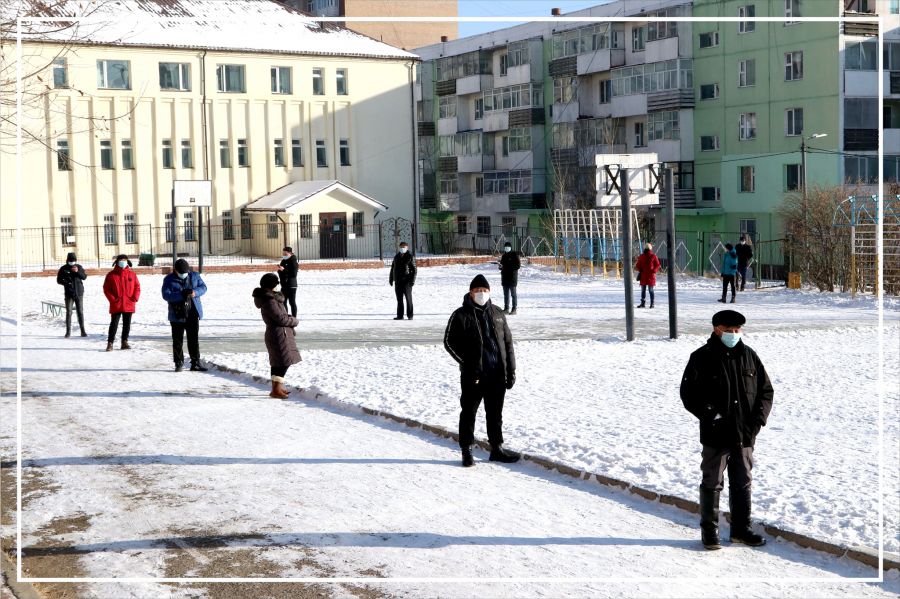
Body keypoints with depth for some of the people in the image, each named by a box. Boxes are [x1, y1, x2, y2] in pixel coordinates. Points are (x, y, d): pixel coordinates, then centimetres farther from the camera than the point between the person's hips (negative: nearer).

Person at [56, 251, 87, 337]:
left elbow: (84, 277, 0)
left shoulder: (79, 267, 3)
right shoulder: (63, 269, -2)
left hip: (79, 293, 1)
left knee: (80, 312, 3)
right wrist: (65, 283, -16)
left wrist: (78, 272, -16)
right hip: (69, 294, -1)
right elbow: (58, 280, 2)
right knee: (68, 312, -1)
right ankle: (68, 331, 3)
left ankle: (83, 331, 8)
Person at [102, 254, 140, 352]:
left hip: (129, 305, 3)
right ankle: (110, 343, 0)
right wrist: (112, 299, -10)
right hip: (116, 305, -3)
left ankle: (124, 342, 18)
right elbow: (106, 289, -1)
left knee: (127, 324, 9)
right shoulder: (111, 275, -1)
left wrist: (135, 298, -5)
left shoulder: (132, 274, 6)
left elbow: (137, 287, 8)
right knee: (114, 324, -3)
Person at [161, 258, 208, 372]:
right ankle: (179, 363, 16)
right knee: (177, 341, 5)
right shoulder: (169, 279, -4)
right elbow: (166, 295, -14)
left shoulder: (194, 276, 4)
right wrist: (181, 295, -27)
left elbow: (203, 287, 5)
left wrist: (195, 292, -16)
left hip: (193, 314, 2)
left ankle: (195, 363, 10)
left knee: (194, 339, 4)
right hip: (177, 315, -2)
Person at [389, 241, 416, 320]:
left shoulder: (410, 257, -2)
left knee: (408, 298, -1)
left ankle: (410, 315, 4)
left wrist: (413, 280, -14)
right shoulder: (396, 257, 13)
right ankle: (400, 315, 12)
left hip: (407, 281, -5)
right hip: (398, 281, 5)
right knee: (399, 299, 7)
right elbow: (392, 268, 19)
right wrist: (391, 279, 15)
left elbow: (414, 269, -5)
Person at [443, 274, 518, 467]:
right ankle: (466, 451, 13)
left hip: (497, 375, 4)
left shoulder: (497, 313, 9)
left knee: (495, 413, 13)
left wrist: (511, 370, 7)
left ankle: (497, 448, 23)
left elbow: (508, 342, 12)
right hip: (473, 377, -4)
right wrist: (468, 364, -12)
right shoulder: (461, 315, -5)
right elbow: (449, 342, -7)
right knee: (469, 412, 4)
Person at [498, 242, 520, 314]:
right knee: (506, 294, 10)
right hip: (505, 277, 7)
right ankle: (506, 308, 16)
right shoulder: (504, 256, 14)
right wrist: (501, 266, 0)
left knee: (513, 293, -2)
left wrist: (509, 267, -20)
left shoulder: (514, 255, -6)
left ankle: (514, 309, 0)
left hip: (512, 277, -7)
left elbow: (518, 265, -12)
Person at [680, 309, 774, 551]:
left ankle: (741, 529, 26)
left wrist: (759, 418, -3)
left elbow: (766, 390, 11)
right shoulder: (702, 358, -6)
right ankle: (709, 531, 16)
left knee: (742, 484, 13)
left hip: (745, 435, 4)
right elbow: (688, 393, -7)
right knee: (712, 484, 5)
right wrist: (710, 415, -17)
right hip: (716, 435, -4)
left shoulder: (749, 356, 6)